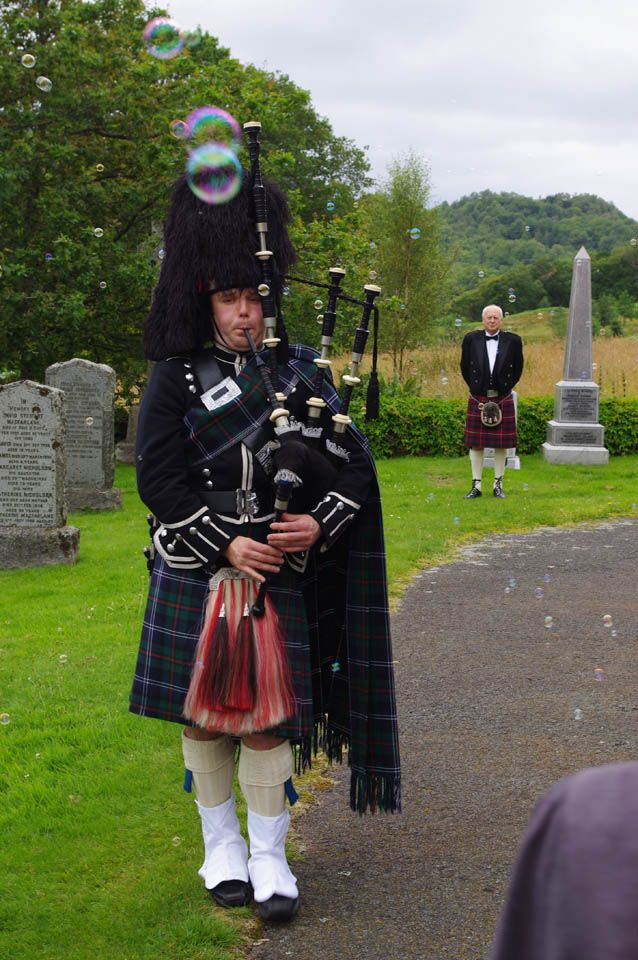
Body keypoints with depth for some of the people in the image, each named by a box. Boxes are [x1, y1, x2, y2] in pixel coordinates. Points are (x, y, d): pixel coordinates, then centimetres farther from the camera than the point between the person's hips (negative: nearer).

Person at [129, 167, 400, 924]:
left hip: (278, 575, 0)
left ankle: (269, 858, 13)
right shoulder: (176, 379, 0)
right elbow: (159, 479, -8)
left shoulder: (301, 372, 5)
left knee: (267, 719, 1)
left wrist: (318, 522, -15)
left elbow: (355, 465, 3)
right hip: (197, 575, 0)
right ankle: (222, 846, 25)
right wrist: (227, 544, -15)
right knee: (201, 713, 8)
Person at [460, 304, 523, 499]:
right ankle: (476, 486, 10)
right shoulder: (471, 339, 0)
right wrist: (475, 388, 8)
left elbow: (517, 370, 8)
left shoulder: (513, 341, -2)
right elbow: (465, 368, 9)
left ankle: (498, 485, 13)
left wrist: (505, 389, 8)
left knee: (501, 444, 4)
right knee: (475, 444, 3)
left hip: (503, 400, 0)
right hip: (478, 399, 0)